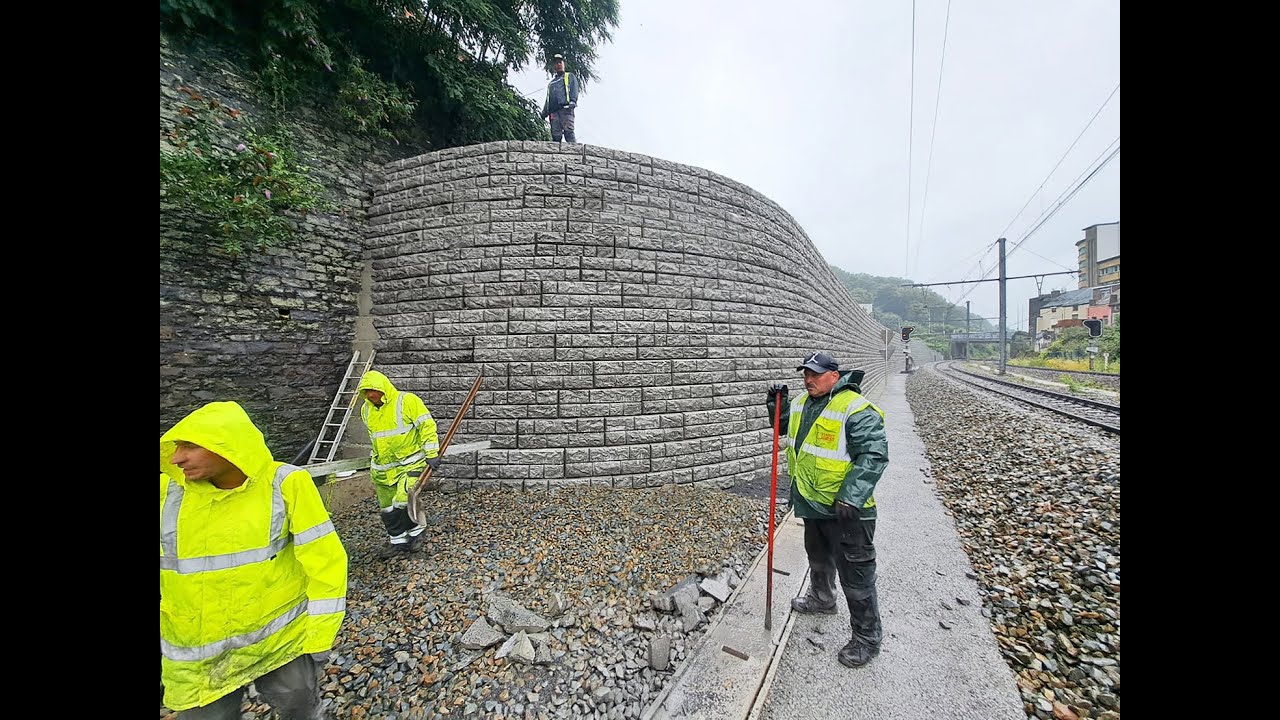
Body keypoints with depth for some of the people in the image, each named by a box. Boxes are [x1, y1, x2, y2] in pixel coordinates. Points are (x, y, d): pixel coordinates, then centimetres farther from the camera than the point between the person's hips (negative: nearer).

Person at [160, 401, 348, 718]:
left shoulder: (284, 485, -18)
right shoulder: (170, 490, -9)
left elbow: (323, 560, -14)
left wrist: (318, 637, -10)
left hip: (283, 638, -2)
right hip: (198, 654, 3)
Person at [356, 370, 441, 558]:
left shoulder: (408, 401, -14)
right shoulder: (366, 409, 6)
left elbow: (427, 426, -14)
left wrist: (431, 454, -15)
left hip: (410, 462, -6)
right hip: (382, 467, 7)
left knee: (404, 500, -17)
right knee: (387, 507, 10)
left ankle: (416, 531, 8)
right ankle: (397, 541, 27)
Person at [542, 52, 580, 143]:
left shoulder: (570, 76, 23)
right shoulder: (551, 83, 36)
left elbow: (574, 90, 5)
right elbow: (547, 99, 32)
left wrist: (572, 101, -15)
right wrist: (544, 112, 16)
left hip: (565, 108, -5)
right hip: (553, 111, 5)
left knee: (568, 131, -23)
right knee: (555, 134, -7)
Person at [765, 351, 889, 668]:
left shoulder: (857, 410, -23)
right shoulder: (802, 403, 3)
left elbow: (874, 457, -26)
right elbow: (784, 425, 20)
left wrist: (850, 498, -31)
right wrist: (778, 405, 0)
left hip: (846, 510, -8)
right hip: (813, 503, 8)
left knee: (855, 574, 5)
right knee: (818, 558, 28)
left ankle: (867, 638, 24)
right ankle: (821, 598, 52)